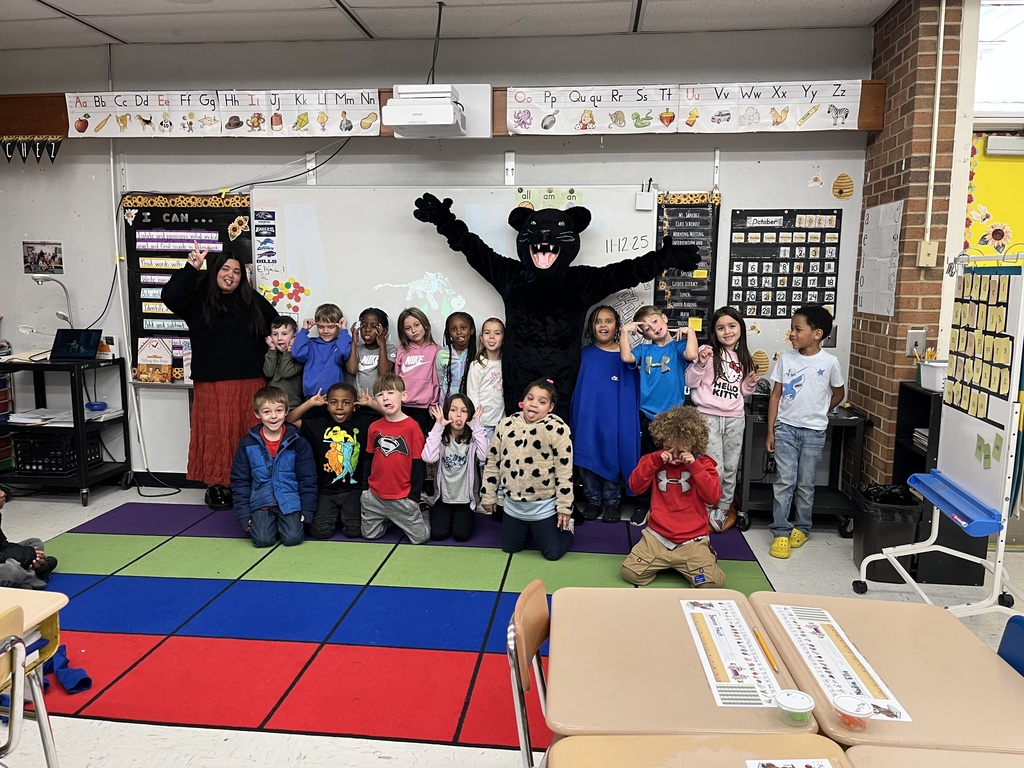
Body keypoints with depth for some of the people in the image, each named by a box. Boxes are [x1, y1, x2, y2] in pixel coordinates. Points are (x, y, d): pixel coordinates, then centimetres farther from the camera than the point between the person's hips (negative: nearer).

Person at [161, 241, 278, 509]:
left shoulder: (252, 301, 11)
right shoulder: (198, 299, 4)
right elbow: (169, 296, -13)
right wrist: (192, 268, -19)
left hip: (250, 384, 2)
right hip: (212, 386, -2)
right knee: (216, 435, 2)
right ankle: (215, 485, 13)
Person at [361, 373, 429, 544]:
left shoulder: (412, 427, -13)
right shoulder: (374, 427, 1)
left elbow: (418, 464, -9)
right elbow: (369, 459, 11)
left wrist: (414, 496, -7)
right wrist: (364, 487, 7)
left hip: (403, 498, -4)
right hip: (374, 496, 4)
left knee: (420, 537, -1)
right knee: (369, 534, 13)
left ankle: (423, 514, 30)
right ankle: (390, 520, 39)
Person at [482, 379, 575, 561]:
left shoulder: (557, 429, -18)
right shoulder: (506, 425, -4)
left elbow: (564, 471, -15)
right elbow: (492, 463, 5)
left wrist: (565, 507, -13)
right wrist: (488, 496, 8)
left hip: (544, 507, -4)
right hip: (513, 505, 4)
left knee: (553, 552, 6)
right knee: (509, 548, 17)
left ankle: (566, 528, 36)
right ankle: (530, 530, 45)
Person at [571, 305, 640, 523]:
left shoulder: (625, 354, 0)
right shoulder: (586, 353, 7)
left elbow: (633, 390, 2)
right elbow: (580, 387, 13)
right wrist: (578, 416, 10)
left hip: (614, 417, -2)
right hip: (588, 417, 2)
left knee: (612, 459, 4)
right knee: (588, 459, 6)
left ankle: (612, 503, 18)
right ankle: (593, 501, 21)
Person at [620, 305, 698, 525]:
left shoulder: (678, 346, -1)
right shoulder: (644, 349, 7)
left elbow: (691, 355, -22)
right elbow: (626, 357, -11)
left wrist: (690, 331, -12)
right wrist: (625, 331, -7)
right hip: (647, 414, 3)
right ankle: (642, 505, 25)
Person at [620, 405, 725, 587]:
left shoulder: (703, 463, 3)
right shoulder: (655, 461, 8)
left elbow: (713, 497, -10)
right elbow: (635, 487, -5)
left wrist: (694, 466, -17)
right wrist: (654, 459, -13)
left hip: (692, 541, -1)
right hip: (657, 536, 2)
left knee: (712, 583, -20)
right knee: (629, 573, -16)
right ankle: (663, 562, 14)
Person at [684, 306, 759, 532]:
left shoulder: (743, 358, 11)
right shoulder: (708, 352, -7)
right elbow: (690, 382, -8)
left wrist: (749, 385, 1)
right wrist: (700, 363, -23)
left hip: (735, 419, 5)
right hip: (709, 417, -5)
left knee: (731, 469, 12)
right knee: (714, 469, -7)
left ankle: (723, 509, 29)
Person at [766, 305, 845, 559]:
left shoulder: (829, 362, -6)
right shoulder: (785, 358, -2)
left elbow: (839, 393, 12)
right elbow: (775, 395, 2)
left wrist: (819, 412, 10)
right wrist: (770, 431, -1)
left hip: (814, 431, 0)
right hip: (785, 428, 1)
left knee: (806, 484, 9)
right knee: (784, 481, -4)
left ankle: (802, 528, 26)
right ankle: (781, 532, 3)